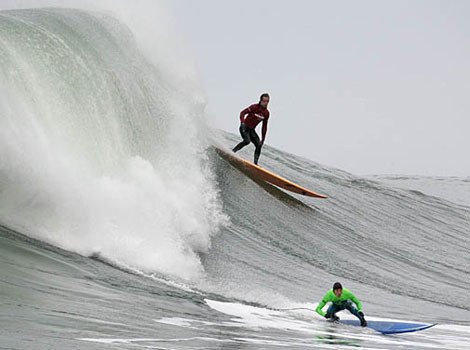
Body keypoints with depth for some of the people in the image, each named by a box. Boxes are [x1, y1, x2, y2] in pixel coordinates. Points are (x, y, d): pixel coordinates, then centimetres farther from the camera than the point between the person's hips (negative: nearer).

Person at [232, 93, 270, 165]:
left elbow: (264, 127, 9)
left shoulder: (266, 113, 2)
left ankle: (255, 163, -7)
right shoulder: (254, 107, -15)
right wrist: (242, 123, -33)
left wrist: (263, 139, 7)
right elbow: (243, 113, -15)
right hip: (244, 128, -6)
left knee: (259, 145, -10)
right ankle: (232, 151, -19)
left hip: (252, 130, 6)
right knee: (247, 141, -29)